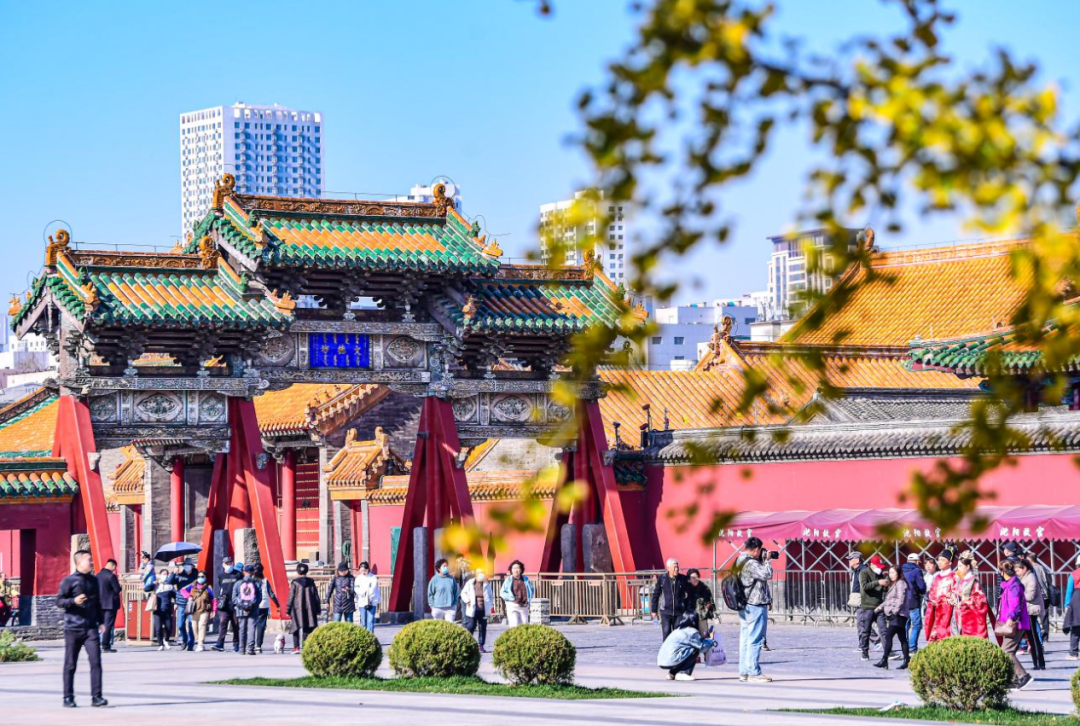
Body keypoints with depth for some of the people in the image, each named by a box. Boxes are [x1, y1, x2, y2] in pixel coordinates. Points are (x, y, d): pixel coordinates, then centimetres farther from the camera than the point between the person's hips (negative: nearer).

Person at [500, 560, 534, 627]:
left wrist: (528, 600, 6)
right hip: (512, 606, -4)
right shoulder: (508, 580, -4)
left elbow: (532, 591, 20)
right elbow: (502, 593, -2)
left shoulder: (526, 579, 7)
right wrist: (513, 598, -12)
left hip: (524, 606, 4)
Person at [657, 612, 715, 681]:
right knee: (695, 650, 1)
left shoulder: (677, 631, 21)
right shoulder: (691, 631, -4)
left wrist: (705, 639, 40)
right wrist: (712, 642, 22)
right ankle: (682, 673, -3)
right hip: (670, 662, -8)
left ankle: (672, 673, 18)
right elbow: (701, 646, 5)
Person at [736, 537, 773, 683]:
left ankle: (743, 672, 14)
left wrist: (762, 561, 9)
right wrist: (766, 561, -7)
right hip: (755, 606, -10)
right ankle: (754, 673, -7)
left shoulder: (739, 562, 13)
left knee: (745, 640, 12)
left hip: (744, 606, 10)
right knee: (755, 640, -7)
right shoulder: (750, 563, -18)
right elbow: (767, 574, -22)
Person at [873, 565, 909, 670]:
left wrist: (895, 610, -21)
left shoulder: (900, 583, -8)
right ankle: (907, 660, 10)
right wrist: (881, 606, 12)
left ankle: (884, 660, -20)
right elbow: (889, 600, 25)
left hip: (898, 615, -10)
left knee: (888, 636, -15)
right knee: (902, 638, 9)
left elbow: (900, 599, -17)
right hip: (892, 615, 10)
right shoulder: (893, 584, 23)